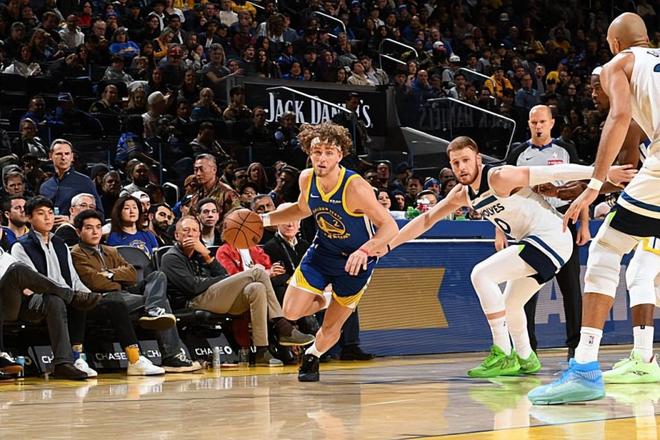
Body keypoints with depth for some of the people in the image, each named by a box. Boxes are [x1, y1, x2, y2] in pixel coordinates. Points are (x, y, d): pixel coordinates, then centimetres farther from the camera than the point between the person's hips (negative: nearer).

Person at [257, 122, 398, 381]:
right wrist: (264, 219, 1)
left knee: (331, 327, 4)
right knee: (291, 312, -5)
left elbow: (389, 227, -29)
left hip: (355, 261, -4)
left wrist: (365, 250, -45)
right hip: (322, 252, 4)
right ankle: (323, 300, 27)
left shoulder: (355, 187, -31)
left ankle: (312, 356, 37)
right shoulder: (306, 179, -13)